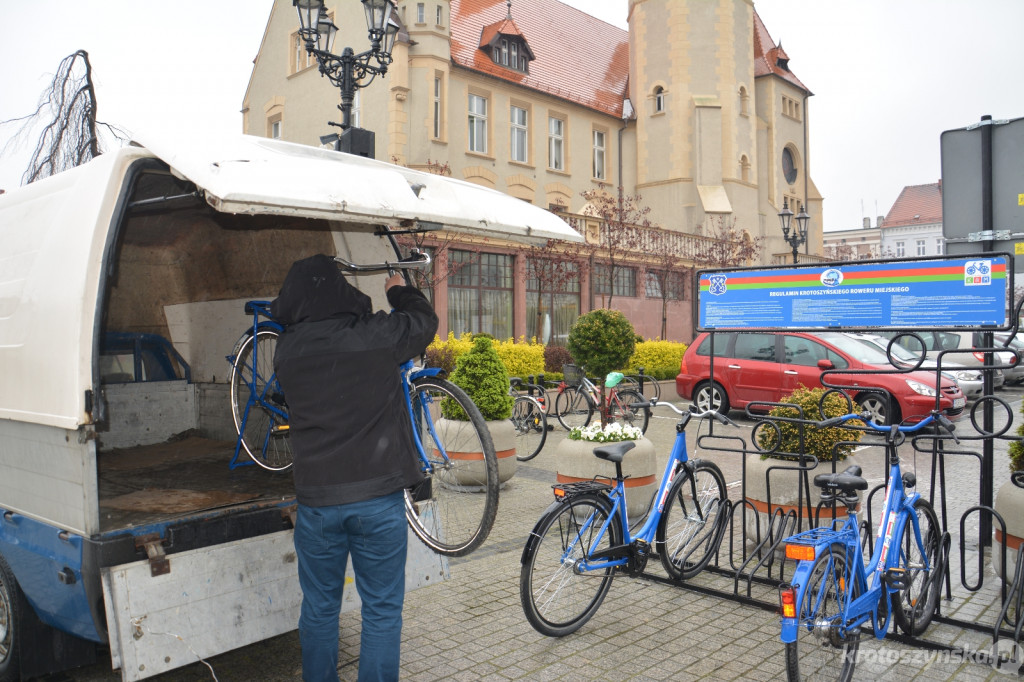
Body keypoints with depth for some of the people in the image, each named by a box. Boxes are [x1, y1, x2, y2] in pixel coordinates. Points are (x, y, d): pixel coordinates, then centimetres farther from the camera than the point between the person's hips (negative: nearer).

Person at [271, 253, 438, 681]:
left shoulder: (287, 349, -2)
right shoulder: (377, 334, -12)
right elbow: (424, 320, 7)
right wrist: (399, 290, 28)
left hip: (316, 498, 3)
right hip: (379, 497, -3)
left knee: (319, 607, 19)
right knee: (382, 610, 9)